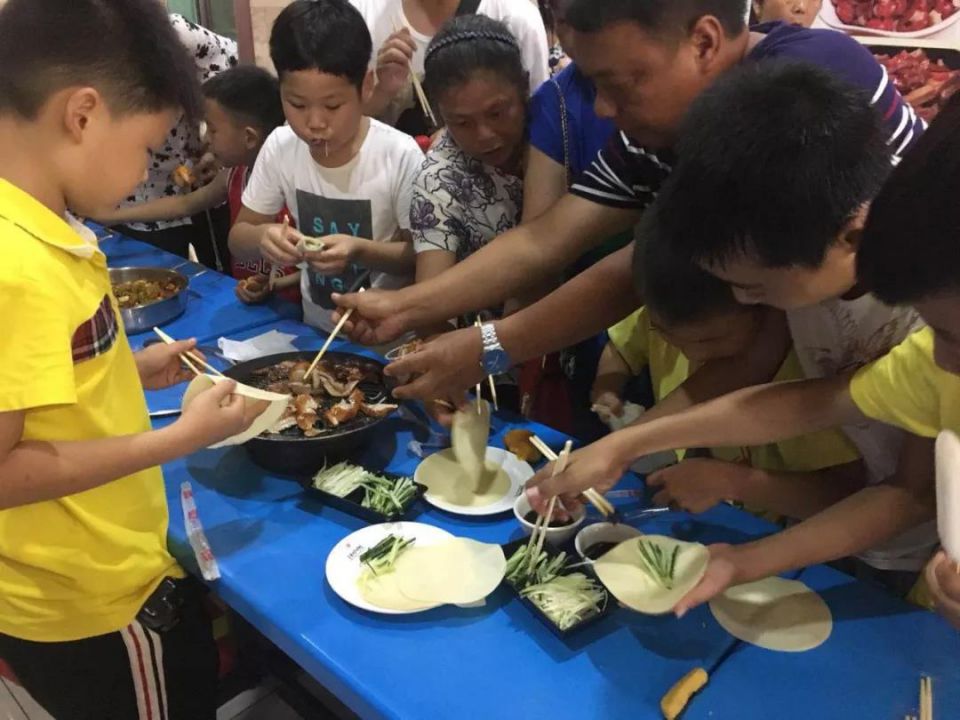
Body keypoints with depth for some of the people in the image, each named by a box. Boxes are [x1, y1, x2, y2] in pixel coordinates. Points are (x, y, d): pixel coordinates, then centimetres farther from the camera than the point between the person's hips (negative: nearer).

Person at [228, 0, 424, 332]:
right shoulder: (279, 146, -5)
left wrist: (359, 250, -27)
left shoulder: (400, 156, -17)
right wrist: (262, 236, -18)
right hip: (315, 329, 4)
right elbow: (238, 238, 4)